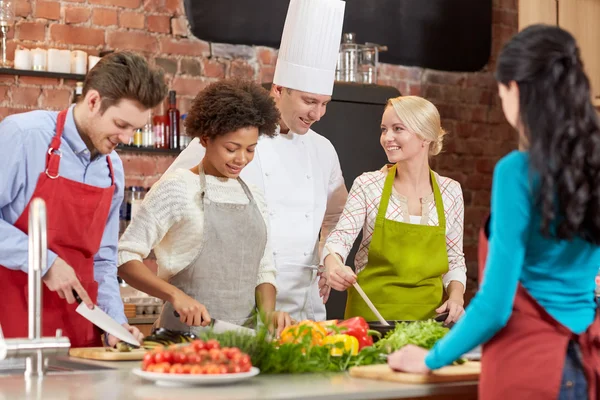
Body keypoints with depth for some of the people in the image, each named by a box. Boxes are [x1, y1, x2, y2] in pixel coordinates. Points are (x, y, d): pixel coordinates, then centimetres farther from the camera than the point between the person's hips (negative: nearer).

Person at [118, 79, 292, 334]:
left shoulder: (253, 197, 16)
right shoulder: (176, 188, -1)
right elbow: (125, 257, -4)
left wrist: (268, 313, 1)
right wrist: (175, 294, -17)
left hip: (243, 338, 5)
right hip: (187, 332, -5)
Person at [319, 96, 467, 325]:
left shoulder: (451, 192, 3)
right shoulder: (368, 185, -2)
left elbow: (455, 259, 9)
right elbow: (341, 236, -10)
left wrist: (456, 296, -8)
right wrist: (333, 265, -30)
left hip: (428, 315, 1)